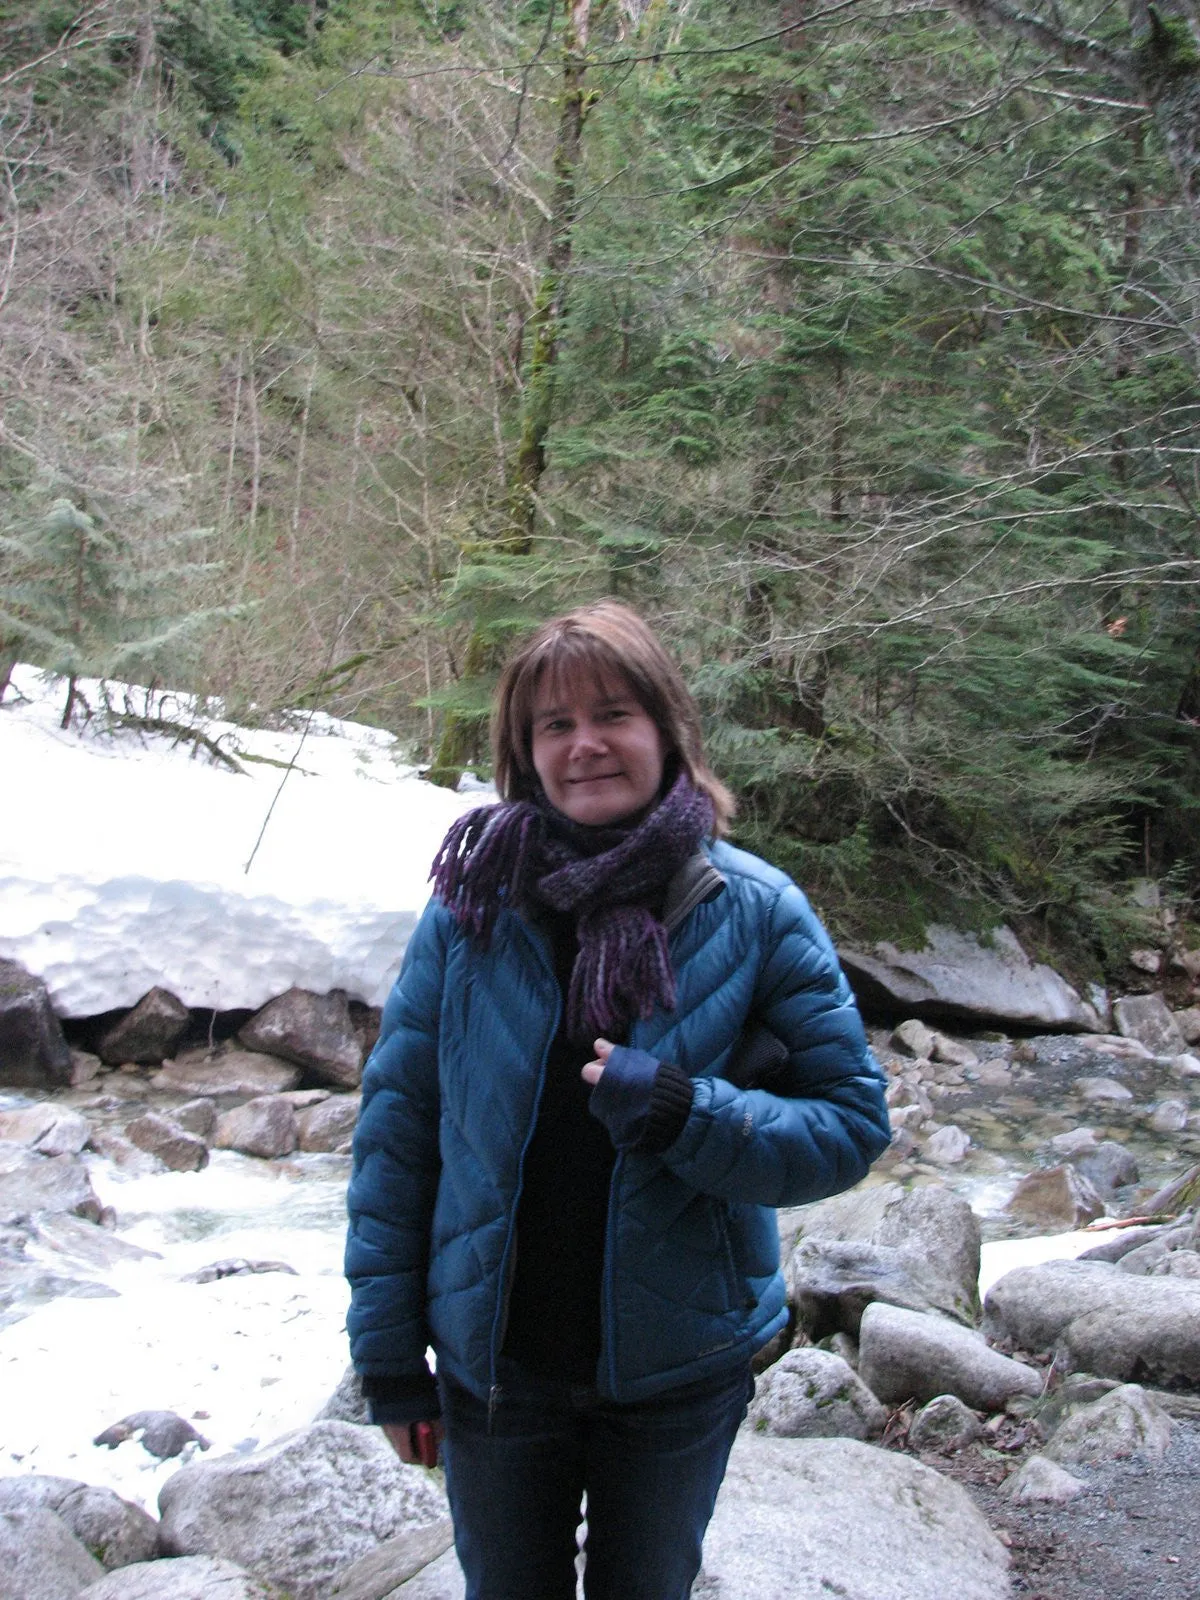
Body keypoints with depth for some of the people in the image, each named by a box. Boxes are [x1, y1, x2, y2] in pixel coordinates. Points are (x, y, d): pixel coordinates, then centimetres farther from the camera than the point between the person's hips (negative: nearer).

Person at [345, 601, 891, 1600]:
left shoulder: (756, 913, -12)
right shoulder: (473, 902, -10)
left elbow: (851, 1123, -10)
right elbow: (396, 1123, -5)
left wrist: (689, 1115, -27)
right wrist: (387, 1345, -4)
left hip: (677, 1372, 0)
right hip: (494, 1361, 1)